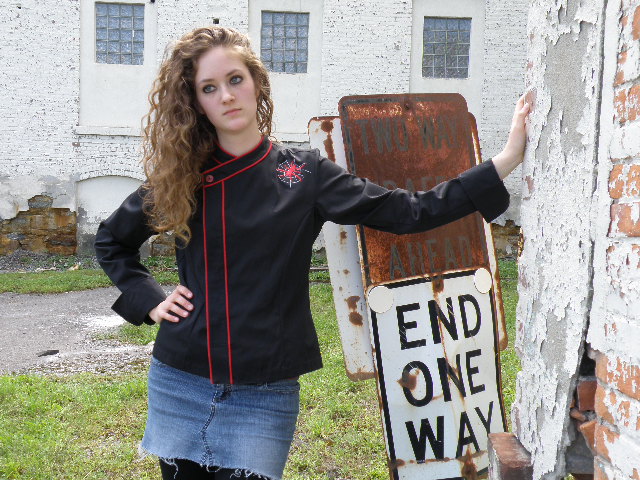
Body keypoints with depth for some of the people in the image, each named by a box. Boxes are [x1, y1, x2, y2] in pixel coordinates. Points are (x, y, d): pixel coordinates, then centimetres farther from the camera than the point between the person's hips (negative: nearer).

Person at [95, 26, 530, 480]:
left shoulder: (304, 173, -3)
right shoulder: (180, 176, 1)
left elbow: (408, 211, -9)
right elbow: (112, 240, 16)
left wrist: (505, 161, -13)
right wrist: (149, 300, 2)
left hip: (264, 394, -2)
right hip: (181, 385, 2)